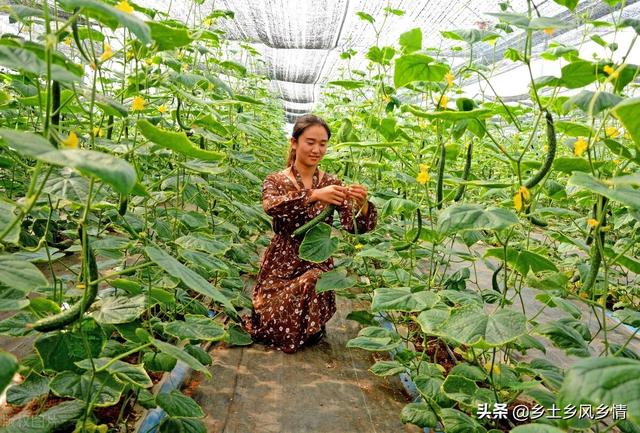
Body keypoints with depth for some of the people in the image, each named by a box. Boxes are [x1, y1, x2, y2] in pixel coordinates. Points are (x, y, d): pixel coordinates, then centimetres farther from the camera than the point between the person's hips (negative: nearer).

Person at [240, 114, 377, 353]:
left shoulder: (332, 183, 1)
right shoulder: (276, 180, -4)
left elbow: (357, 227, -10)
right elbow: (271, 206, -29)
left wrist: (362, 204, -31)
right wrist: (314, 195, -41)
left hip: (318, 265, 2)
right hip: (282, 266, -1)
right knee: (279, 327, -11)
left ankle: (310, 332, 12)